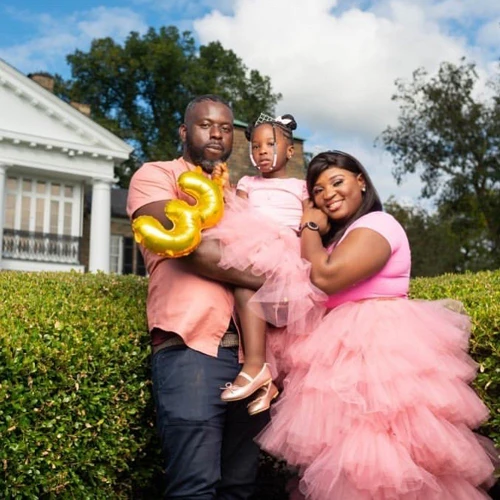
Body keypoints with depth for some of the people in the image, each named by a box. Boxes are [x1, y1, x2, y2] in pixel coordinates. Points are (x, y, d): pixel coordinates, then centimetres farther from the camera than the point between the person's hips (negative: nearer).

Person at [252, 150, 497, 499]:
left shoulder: (376, 224, -7)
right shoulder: (339, 235, 24)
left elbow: (325, 278, -20)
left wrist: (310, 229, -5)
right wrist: (316, 231, 10)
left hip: (378, 344, -10)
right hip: (350, 348, 10)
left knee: (376, 461, -12)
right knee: (349, 459, 9)